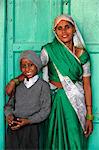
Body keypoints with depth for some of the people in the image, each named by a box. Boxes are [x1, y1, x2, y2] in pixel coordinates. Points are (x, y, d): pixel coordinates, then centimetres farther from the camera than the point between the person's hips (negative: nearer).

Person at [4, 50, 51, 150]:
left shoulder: (43, 85, -5)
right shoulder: (18, 85, 8)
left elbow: (45, 110, -8)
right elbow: (9, 105, 12)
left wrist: (28, 120, -17)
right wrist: (9, 115, -9)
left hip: (31, 127, -3)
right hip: (13, 127, 3)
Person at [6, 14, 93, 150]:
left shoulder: (82, 54, -1)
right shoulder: (49, 50, -4)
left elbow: (87, 85, 0)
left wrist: (89, 116, -1)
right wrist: (14, 81, -11)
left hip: (76, 103, 1)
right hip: (55, 102, -1)